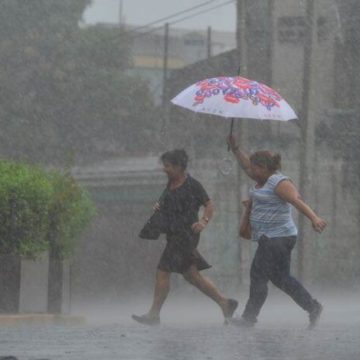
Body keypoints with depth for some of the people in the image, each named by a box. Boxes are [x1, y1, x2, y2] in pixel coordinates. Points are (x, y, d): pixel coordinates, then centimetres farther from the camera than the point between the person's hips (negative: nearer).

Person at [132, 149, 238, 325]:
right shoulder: (171, 185, 15)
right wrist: (159, 207, 5)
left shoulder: (192, 185, -9)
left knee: (162, 272, -10)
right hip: (174, 236, 9)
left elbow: (209, 205, -5)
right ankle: (225, 303, 16)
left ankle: (154, 314, -5)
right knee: (191, 275, 10)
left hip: (186, 235, -9)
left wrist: (203, 221, -22)